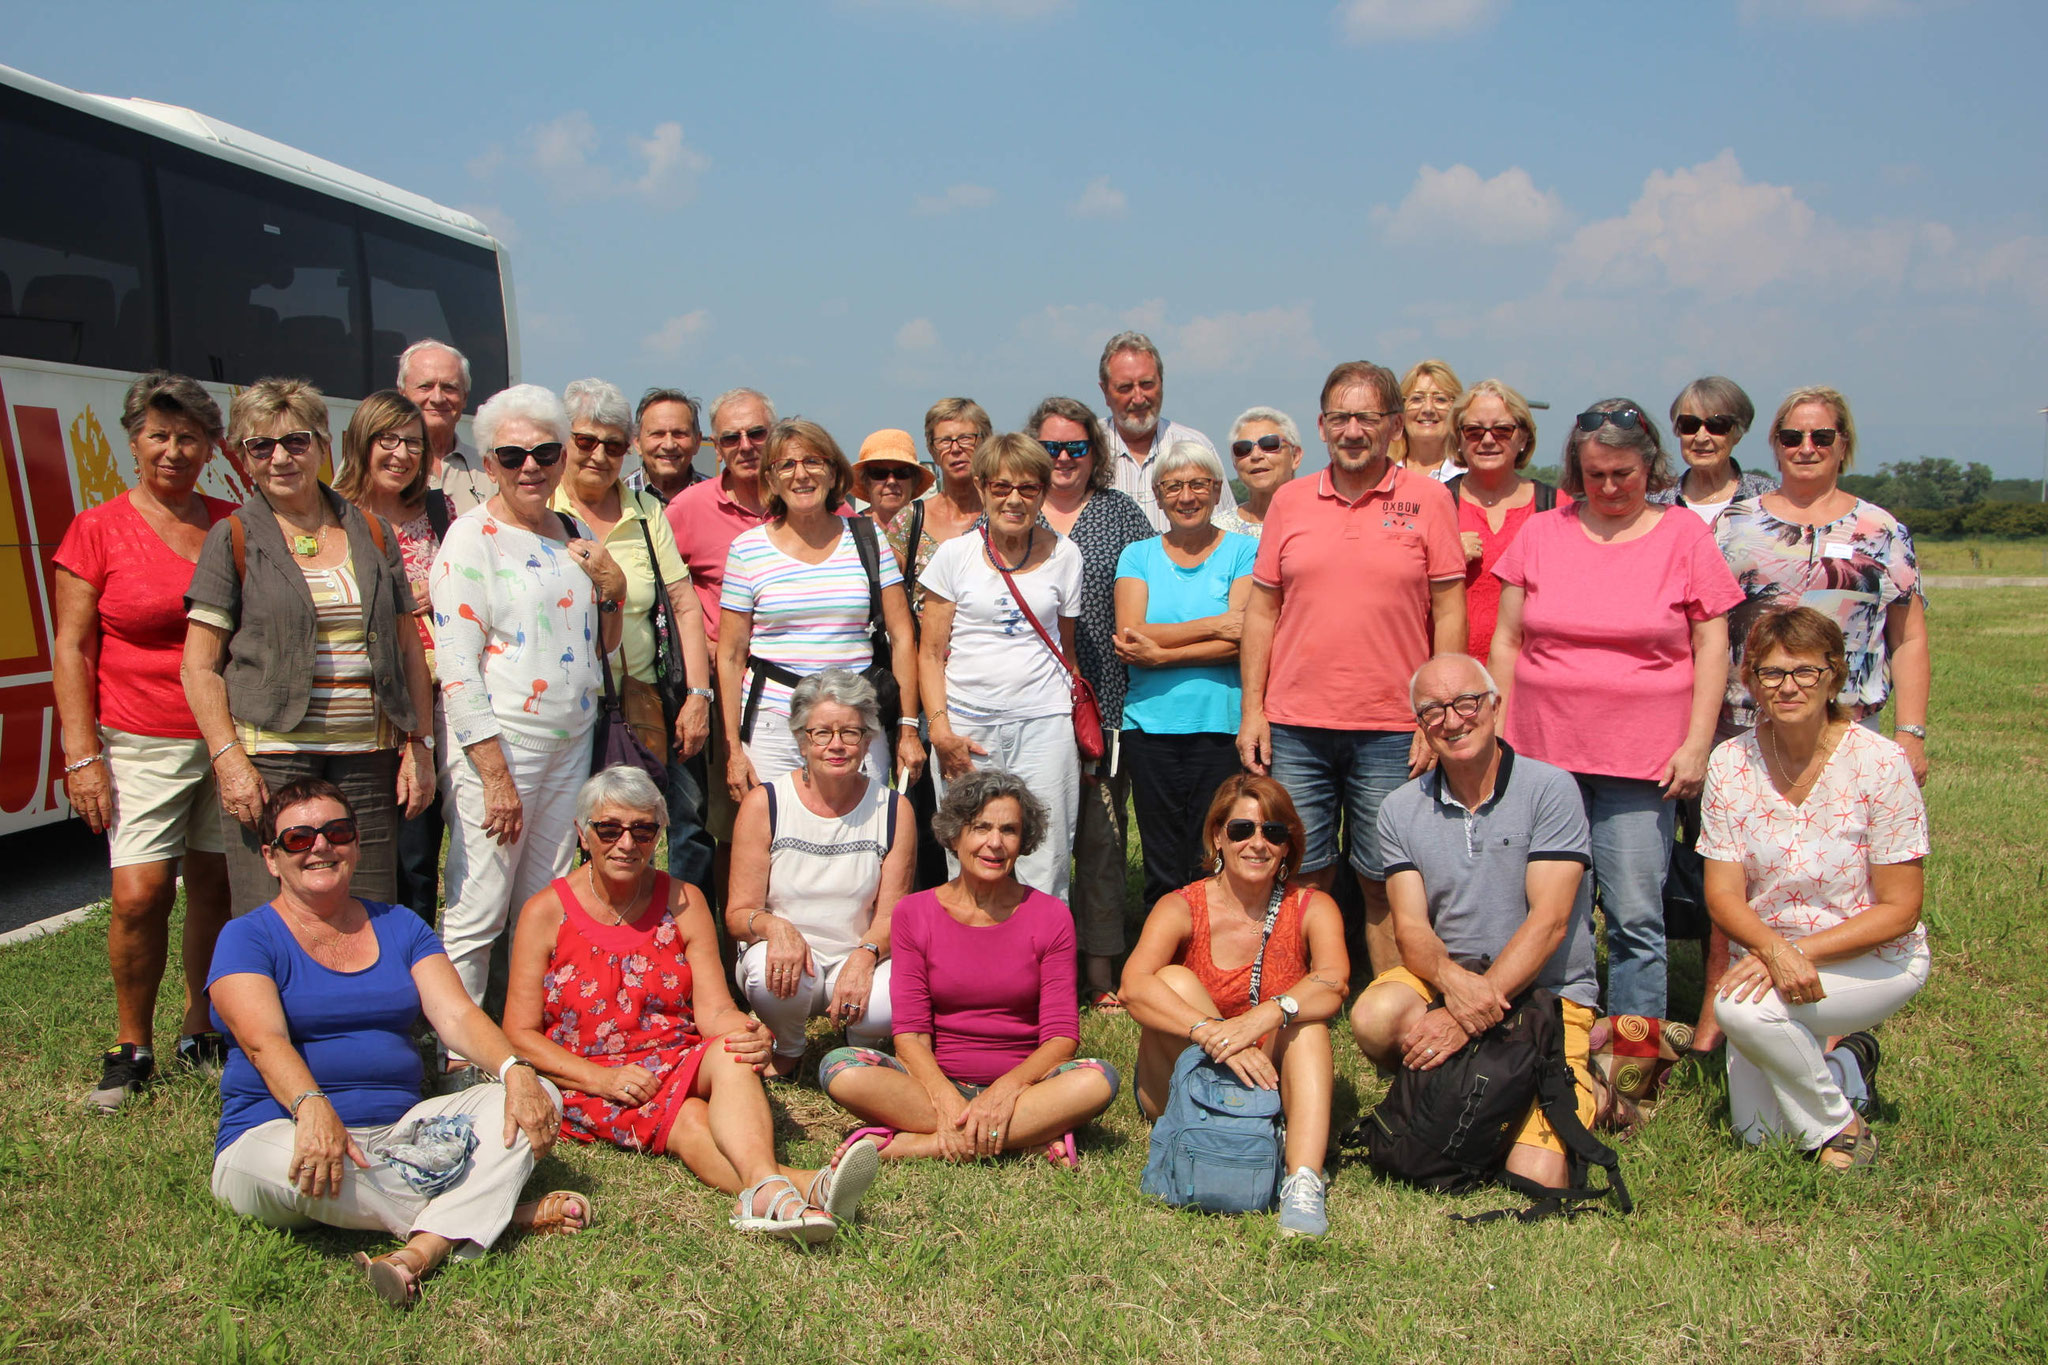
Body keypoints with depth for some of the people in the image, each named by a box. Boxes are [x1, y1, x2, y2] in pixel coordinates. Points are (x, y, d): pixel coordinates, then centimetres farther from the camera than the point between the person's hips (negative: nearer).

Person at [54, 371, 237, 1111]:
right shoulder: (98, 530, 0)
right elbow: (71, 648, -2)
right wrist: (82, 754, -9)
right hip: (142, 744, -3)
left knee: (216, 889, 7)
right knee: (140, 894, -9)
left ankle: (201, 1029, 24)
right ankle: (131, 1046, 10)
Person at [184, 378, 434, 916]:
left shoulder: (372, 535, 12)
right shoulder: (233, 539, 3)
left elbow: (409, 650, 14)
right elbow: (198, 667, 0)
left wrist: (420, 746, 7)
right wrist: (229, 759, -11)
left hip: (367, 759, 3)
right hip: (270, 758, -3)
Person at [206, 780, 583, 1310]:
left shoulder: (400, 928, 15)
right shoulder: (248, 939, 2)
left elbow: (456, 1013, 1)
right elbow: (264, 1041, -16)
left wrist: (515, 1069, -20)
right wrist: (312, 1107, -37)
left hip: (397, 1135, 5)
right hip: (277, 1131, -4)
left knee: (537, 1096, -16)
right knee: (302, 1168, -40)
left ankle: (422, 1251, -38)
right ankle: (499, 1211, -25)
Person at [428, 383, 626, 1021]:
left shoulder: (575, 534, 12)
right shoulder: (472, 536, -8)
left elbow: (600, 646, 22)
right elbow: (456, 666, -13)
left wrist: (612, 586, 1)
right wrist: (496, 774, -18)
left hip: (571, 742, 6)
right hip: (497, 745, -6)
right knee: (477, 913, -3)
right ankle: (456, 1057, 9)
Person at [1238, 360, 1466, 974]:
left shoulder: (1428, 499, 1)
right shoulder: (1290, 501, 8)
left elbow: (1449, 613, 1)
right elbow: (1262, 609, 10)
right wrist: (1252, 710, 3)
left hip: (1393, 730, -2)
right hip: (1294, 726, 2)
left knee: (1388, 886, 6)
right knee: (1302, 880, 8)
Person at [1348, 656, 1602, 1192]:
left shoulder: (1549, 789, -9)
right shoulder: (1400, 811, 3)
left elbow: (1548, 921, -15)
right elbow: (1410, 926, -4)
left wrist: (1467, 1019, -22)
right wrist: (1453, 978, -28)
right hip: (1444, 979, 3)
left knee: (1534, 1178, -19)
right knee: (1375, 1016, -32)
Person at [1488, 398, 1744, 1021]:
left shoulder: (1684, 535, 5)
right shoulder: (1541, 533, 9)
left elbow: (1712, 647, 4)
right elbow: (1505, 642, 11)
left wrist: (1697, 744, -3)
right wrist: (1500, 734, 6)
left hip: (1642, 758, -2)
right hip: (1544, 751, 2)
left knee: (1635, 918, -1)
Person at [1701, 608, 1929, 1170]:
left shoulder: (1880, 764, -17)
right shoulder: (1730, 763, -8)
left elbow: (1899, 910, -14)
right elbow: (1723, 895, -9)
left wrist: (1803, 949, -26)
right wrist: (1774, 948, -29)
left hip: (1873, 958, -4)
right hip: (1766, 952, 4)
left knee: (1742, 1006, -31)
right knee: (1758, 1133, 0)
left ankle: (1840, 1126, -4)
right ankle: (1844, 1065, 31)